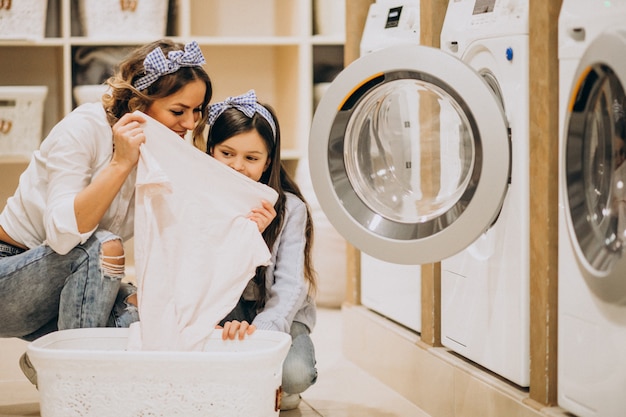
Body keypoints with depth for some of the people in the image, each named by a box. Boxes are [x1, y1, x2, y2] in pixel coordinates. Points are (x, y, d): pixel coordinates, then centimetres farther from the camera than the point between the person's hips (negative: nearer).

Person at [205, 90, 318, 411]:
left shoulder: (289, 209, -13)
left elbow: (290, 285, -22)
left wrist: (260, 328, -42)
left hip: (277, 315, -1)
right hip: (219, 312, 1)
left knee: (294, 373, -33)